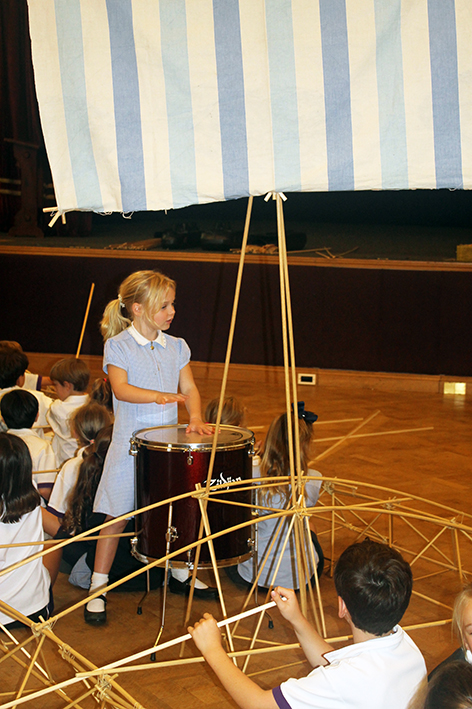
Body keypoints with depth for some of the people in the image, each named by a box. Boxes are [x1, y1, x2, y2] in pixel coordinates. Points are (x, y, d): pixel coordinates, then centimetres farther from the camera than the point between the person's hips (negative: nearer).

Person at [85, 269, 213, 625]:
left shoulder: (176, 346, 7)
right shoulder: (118, 345, -7)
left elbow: (189, 388, 4)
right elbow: (121, 388, -20)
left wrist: (195, 417, -15)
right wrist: (158, 396, -36)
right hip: (131, 443, -5)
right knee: (117, 516, -1)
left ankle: (181, 575, 34)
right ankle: (98, 589, 10)